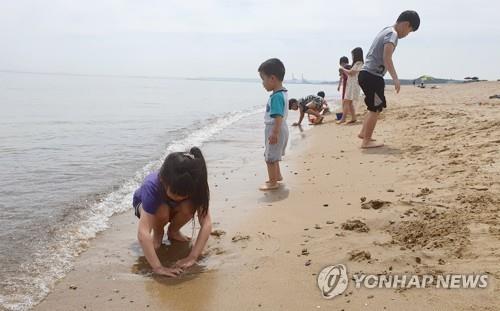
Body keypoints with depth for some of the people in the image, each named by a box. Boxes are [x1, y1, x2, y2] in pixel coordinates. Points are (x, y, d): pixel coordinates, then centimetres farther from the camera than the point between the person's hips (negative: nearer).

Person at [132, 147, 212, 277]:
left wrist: (192, 257, -46)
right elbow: (143, 233, -49)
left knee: (189, 207, -32)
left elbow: (206, 223, -38)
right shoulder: (152, 186, -43)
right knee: (162, 211, -36)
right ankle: (158, 233, -2)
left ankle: (173, 231, 1)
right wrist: (158, 267, -56)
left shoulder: (196, 185, -35)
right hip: (144, 204, -2)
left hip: (174, 208, 2)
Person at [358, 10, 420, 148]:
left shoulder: (386, 31, 19)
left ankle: (364, 133, 27)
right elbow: (386, 58, -25)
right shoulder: (393, 34, -11)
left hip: (366, 74, 10)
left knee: (375, 107, 21)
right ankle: (366, 141, 2)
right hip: (372, 76, -10)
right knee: (376, 108, -3)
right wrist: (395, 78, -30)